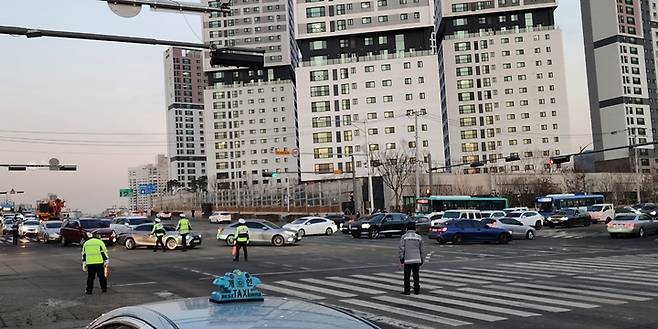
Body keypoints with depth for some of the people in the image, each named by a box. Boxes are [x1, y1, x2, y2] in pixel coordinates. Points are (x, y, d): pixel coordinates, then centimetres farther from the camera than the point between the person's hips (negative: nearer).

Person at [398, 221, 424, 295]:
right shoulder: (419, 237, 6)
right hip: (417, 260, 3)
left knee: (407, 276, 3)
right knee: (416, 275, 8)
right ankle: (416, 290, 9)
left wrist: (401, 258, -1)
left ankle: (407, 290, 4)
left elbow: (402, 249, -7)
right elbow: (421, 250, 9)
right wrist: (422, 259, 16)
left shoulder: (404, 237, -3)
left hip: (407, 260, -3)